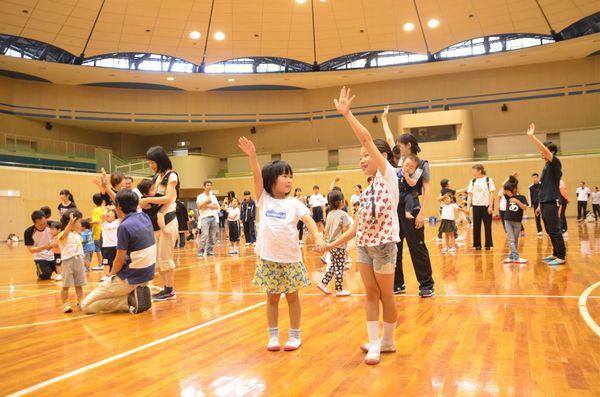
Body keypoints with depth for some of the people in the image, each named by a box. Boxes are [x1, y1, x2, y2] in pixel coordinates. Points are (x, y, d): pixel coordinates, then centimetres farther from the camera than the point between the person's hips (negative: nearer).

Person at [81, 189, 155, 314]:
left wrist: (111, 276, 5)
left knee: (86, 305, 2)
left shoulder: (124, 226, -20)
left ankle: (131, 300, -9)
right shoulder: (144, 217, 2)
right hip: (146, 275, 8)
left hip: (131, 278, -8)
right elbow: (130, 203, 25)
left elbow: (120, 260, -15)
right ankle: (137, 293, 10)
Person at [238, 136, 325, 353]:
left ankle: (294, 336, 23)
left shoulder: (294, 203, -1)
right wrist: (252, 155, -25)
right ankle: (273, 336, 24)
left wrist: (318, 238, -30)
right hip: (268, 258, 1)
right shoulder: (263, 199, 1)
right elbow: (258, 176, -12)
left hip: (290, 258, 0)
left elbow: (308, 220, -13)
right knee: (272, 298, 11)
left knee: (292, 297, 10)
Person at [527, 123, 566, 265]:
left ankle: (561, 257, -1)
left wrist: (531, 136, -26)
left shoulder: (555, 163, -7)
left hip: (551, 202, -9)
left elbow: (544, 149, -25)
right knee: (550, 231, 13)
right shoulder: (546, 166, 17)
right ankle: (556, 254, 21)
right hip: (545, 202, 9)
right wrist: (540, 205, 20)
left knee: (555, 230, -7)